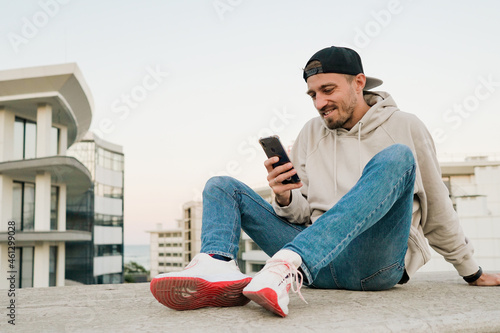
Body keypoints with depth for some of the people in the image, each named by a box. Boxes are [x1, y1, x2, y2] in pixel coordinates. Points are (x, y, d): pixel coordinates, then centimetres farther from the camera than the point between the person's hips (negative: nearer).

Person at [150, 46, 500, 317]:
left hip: (375, 262, -3)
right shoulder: (311, 134, 18)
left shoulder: (404, 127, 10)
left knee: (396, 158, -28)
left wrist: (471, 272, 22)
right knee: (221, 187, -1)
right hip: (314, 259, 4)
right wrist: (285, 199, -7)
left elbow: (437, 212, 17)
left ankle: (289, 265, -45)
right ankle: (218, 266, -35)